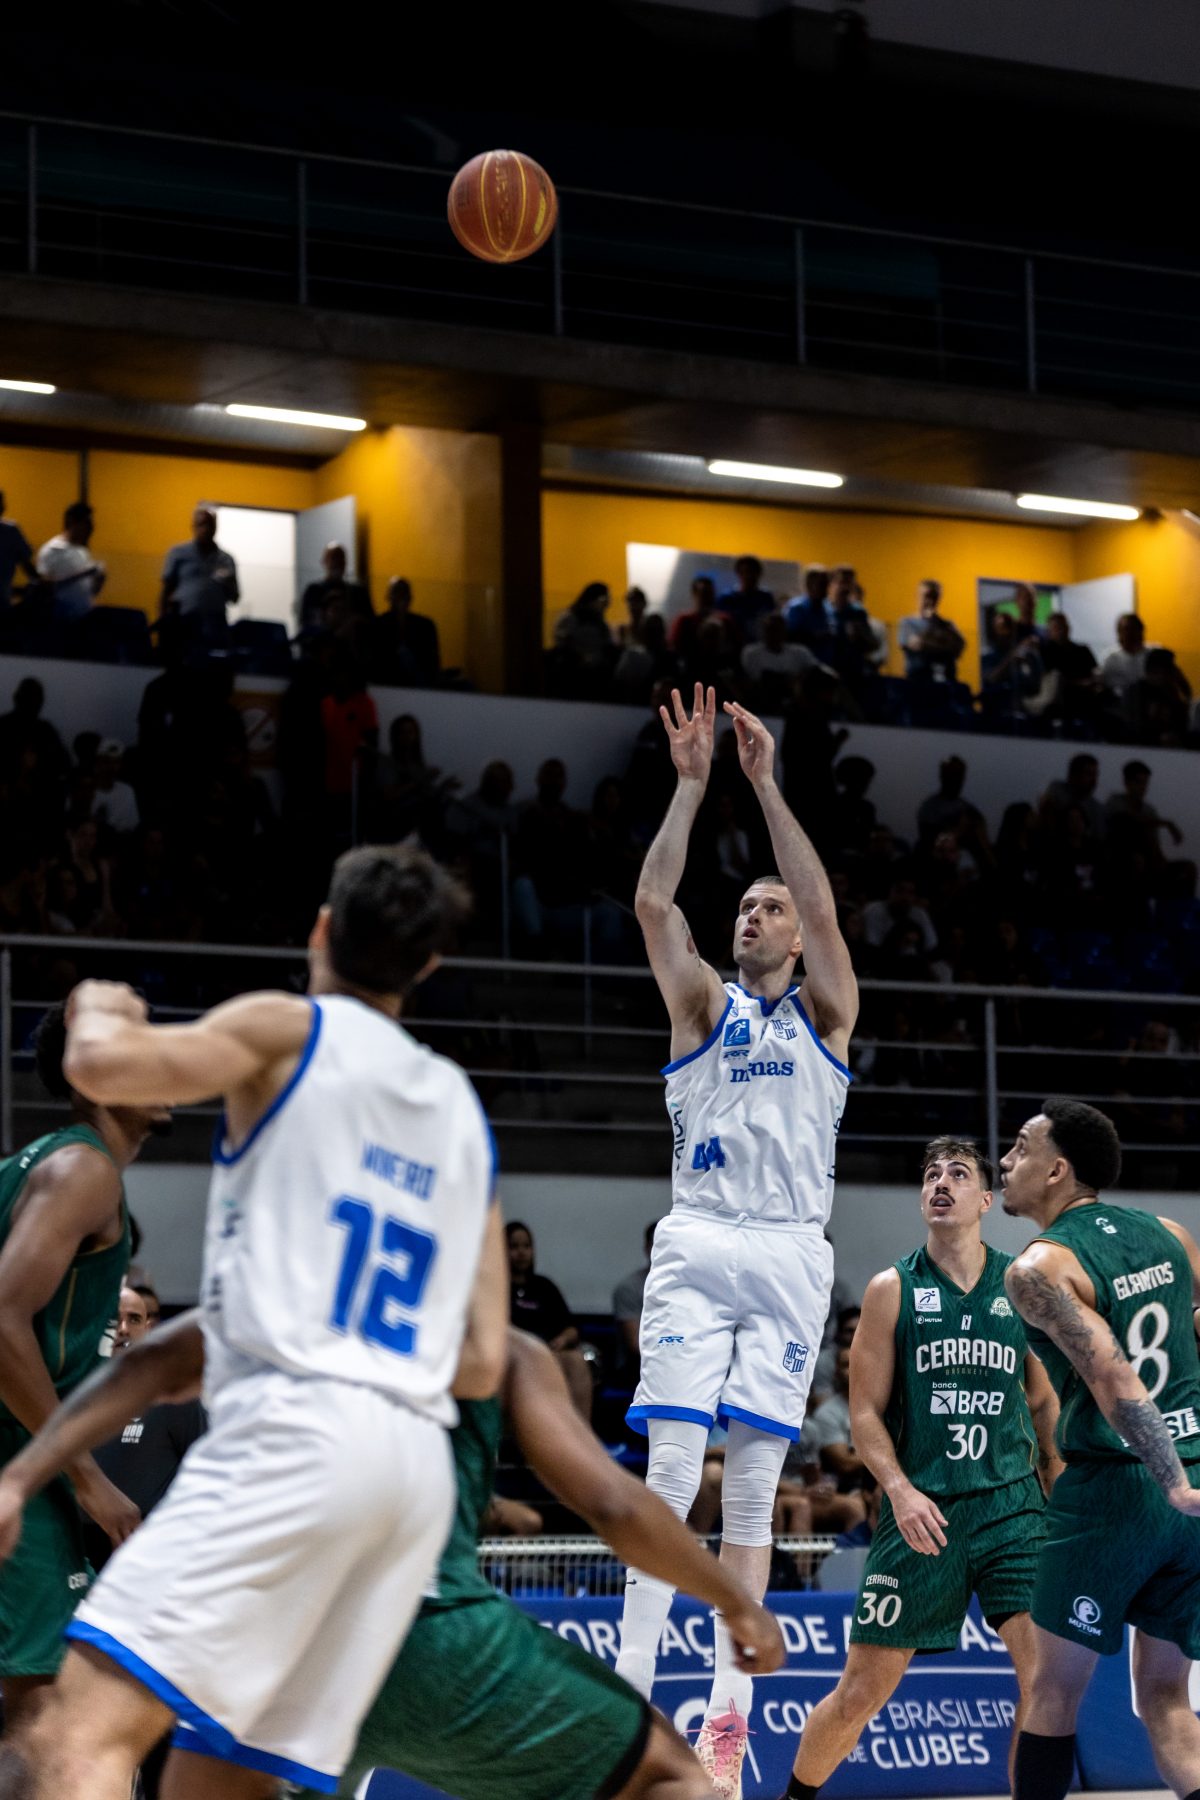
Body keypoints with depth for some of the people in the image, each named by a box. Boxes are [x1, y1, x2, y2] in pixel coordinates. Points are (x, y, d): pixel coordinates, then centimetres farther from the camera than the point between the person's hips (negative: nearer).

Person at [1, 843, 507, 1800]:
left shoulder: (290, 1030, 5)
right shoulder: (463, 1109, 24)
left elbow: (102, 1066, -10)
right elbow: (486, 1362, 21)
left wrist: (99, 1010, 13)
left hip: (294, 1429, -7)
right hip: (423, 1456, 7)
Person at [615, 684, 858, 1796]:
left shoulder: (824, 1013, 12)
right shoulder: (704, 1006, 14)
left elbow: (822, 908, -4)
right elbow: (653, 902, 0)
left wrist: (766, 783, -8)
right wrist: (693, 781, -5)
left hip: (791, 1254, 0)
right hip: (697, 1247, 0)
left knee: (753, 1485, -1)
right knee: (671, 1469, -11)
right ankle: (630, 1692, -13)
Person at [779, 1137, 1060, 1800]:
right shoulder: (893, 1289, 2)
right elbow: (866, 1413, 0)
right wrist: (899, 1489, -15)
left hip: (1010, 1503, 1)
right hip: (922, 1511, -1)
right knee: (863, 1690, 3)